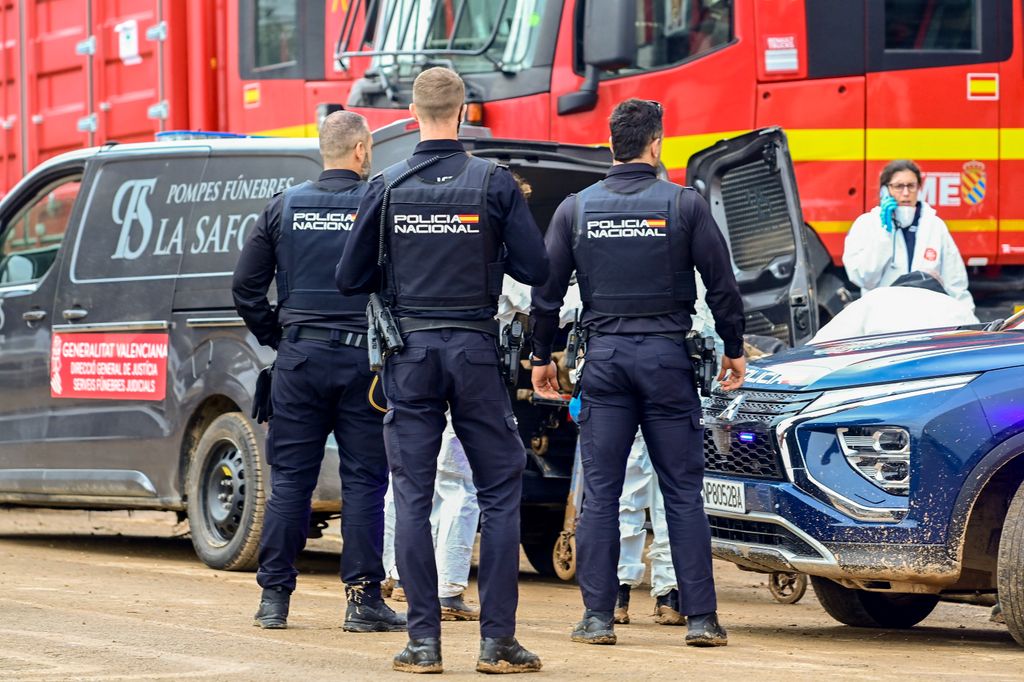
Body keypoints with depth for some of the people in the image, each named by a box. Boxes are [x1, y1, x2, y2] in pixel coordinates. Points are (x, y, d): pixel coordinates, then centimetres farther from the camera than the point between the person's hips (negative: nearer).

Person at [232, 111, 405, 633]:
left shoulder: (284, 207, 5)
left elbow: (245, 286, 5)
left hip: (300, 356, 3)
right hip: (362, 358, -3)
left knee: (289, 478, 6)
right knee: (364, 481, 1)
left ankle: (274, 597, 7)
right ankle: (363, 599, 0)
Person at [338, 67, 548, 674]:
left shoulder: (388, 187, -1)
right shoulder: (496, 183, -5)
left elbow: (352, 278, 3)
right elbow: (536, 269, -5)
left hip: (411, 351, 1)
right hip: (475, 349, -1)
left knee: (413, 497, 5)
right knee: (500, 492, 6)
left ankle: (424, 640, 3)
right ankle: (498, 639, 2)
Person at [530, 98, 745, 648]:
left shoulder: (576, 209, 3)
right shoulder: (684, 205, -3)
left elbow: (546, 292, 4)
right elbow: (722, 286, -1)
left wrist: (541, 357, 15)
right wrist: (734, 350, 11)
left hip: (604, 356, 1)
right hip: (667, 355, -1)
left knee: (599, 493, 4)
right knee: (683, 493, 2)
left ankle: (597, 616, 2)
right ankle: (700, 617, 0)